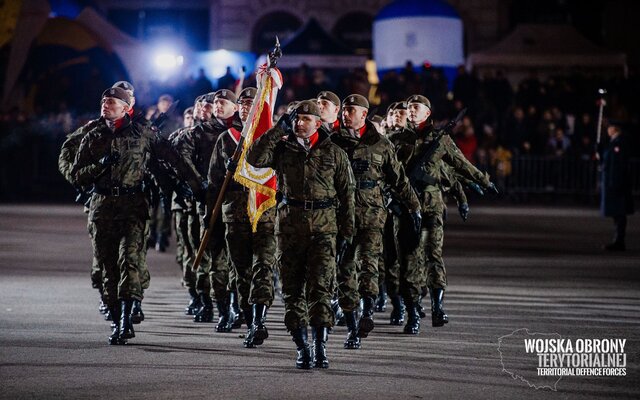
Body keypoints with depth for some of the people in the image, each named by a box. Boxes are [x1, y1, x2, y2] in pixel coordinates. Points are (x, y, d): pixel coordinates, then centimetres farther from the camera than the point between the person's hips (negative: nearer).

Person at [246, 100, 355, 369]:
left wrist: (346, 232, 5)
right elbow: (255, 159, -10)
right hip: (290, 223, 2)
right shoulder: (282, 148, 8)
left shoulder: (334, 153, 7)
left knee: (320, 286, -9)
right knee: (292, 288, 3)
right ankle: (302, 348, 9)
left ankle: (320, 348, -9)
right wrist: (278, 129, -9)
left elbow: (346, 194, 9)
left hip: (324, 225, -2)